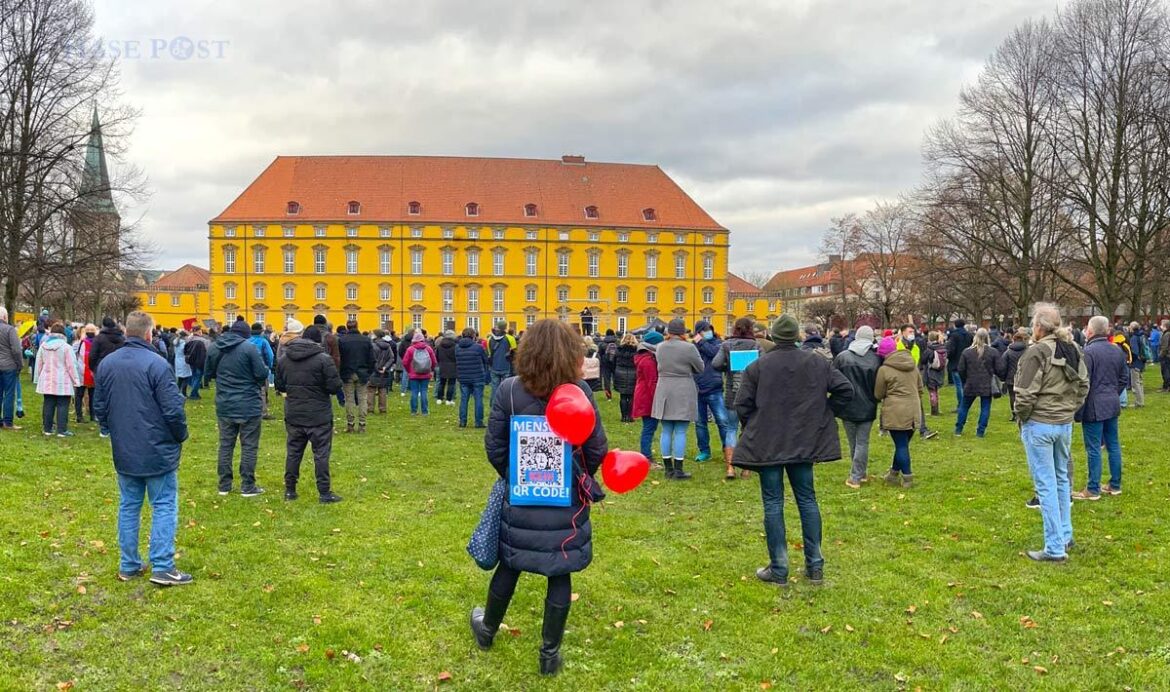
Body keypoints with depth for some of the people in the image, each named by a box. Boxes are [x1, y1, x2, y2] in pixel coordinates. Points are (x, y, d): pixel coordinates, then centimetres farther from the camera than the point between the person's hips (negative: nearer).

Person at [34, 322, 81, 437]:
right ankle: (62, 430, -3)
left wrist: (37, 378, 22)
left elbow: (39, 364, 12)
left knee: (48, 405, 11)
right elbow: (71, 366, -10)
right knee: (62, 406, -2)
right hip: (62, 382, -5)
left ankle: (47, 428, 16)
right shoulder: (66, 347, -12)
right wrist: (76, 381, -3)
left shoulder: (43, 346, 3)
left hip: (47, 381, 5)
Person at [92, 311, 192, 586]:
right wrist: (181, 435, -1)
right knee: (164, 506, 2)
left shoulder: (106, 363, 4)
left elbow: (99, 407, 11)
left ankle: (129, 566, 20)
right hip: (158, 451, -6)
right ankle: (162, 567, 1)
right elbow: (173, 408, -18)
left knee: (128, 506, 14)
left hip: (123, 451, 6)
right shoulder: (156, 363, -17)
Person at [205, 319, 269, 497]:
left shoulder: (214, 348, 4)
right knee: (249, 446, 3)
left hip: (224, 405, 5)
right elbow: (262, 374, -14)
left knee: (225, 444, 13)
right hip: (248, 405, -5)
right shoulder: (249, 348, -13)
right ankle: (247, 487, 5)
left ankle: (224, 485, 18)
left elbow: (208, 375, 12)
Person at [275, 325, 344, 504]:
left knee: (293, 452, 15)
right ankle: (325, 493, 5)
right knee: (321, 453, 2)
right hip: (319, 416, -5)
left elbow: (279, 386, 9)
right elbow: (335, 387, -15)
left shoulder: (283, 358, 3)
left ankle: (290, 490, 21)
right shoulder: (323, 358, -15)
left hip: (293, 414, 5)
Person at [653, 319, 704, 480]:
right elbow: (700, 368, 1)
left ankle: (668, 469, 15)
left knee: (666, 431, 9)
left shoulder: (660, 347, 2)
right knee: (680, 432, 0)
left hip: (664, 392, 4)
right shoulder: (689, 347, -11)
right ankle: (678, 470, 1)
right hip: (683, 393, -4)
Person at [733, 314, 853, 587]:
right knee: (807, 500, 13)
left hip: (767, 445, -3)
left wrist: (754, 428, 10)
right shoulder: (817, 363, 0)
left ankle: (778, 570, 7)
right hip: (804, 442, 3)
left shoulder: (757, 366, -9)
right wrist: (823, 415, 9)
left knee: (773, 504, 4)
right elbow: (845, 390, -2)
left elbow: (742, 405, -8)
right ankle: (815, 566, 17)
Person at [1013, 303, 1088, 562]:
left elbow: (1025, 394, -18)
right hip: (1065, 424, 7)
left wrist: (1022, 417, -2)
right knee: (1061, 479, 20)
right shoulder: (1073, 350, 6)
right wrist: (1070, 409, 17)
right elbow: (1083, 385, 14)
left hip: (1039, 425, -7)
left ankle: (1055, 548, 1)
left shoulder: (1036, 352, -17)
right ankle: (1065, 535, 31)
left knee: (1046, 484, -2)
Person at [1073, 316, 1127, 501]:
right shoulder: (1117, 351, 7)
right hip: (1113, 405, 8)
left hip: (1094, 407, -7)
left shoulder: (1088, 352, -17)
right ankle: (1115, 485, 23)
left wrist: (1078, 411, -12)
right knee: (1113, 445, 15)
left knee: (1093, 449, -1)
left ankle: (1093, 489, 4)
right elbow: (1124, 378, 16)